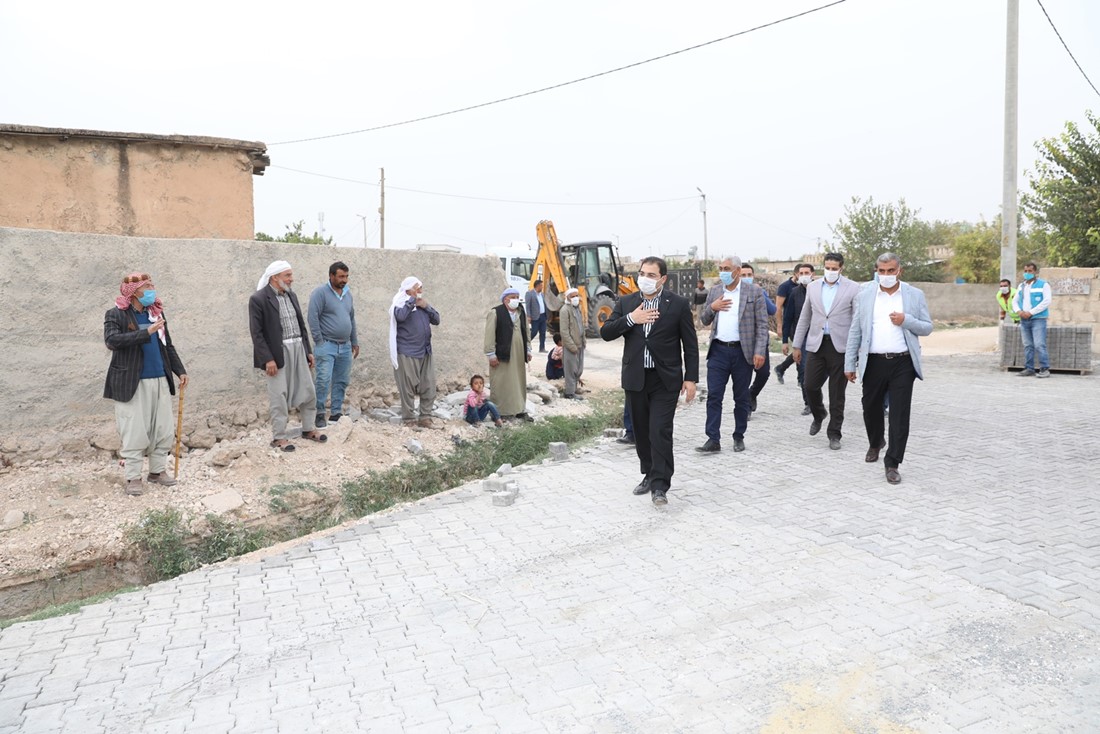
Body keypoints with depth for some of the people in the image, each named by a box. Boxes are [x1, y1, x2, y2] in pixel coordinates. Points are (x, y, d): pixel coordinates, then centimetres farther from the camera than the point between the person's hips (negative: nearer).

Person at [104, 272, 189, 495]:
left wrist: (180, 370, 11)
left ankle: (157, 471, 23)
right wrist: (146, 332, -27)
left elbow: (168, 345, 17)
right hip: (132, 383, -5)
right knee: (134, 432, -2)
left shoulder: (156, 312, 12)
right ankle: (133, 477, 10)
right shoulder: (116, 315, -5)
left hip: (160, 380, 6)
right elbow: (111, 340, -24)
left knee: (163, 429, 9)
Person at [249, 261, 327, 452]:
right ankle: (279, 437, 12)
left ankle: (309, 429, 27)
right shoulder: (258, 299, -11)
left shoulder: (291, 295, 11)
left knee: (308, 392, 11)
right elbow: (257, 333, -13)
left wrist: (308, 350, 13)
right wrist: (267, 359, -18)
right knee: (279, 397, 0)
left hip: (298, 350, 7)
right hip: (277, 353, -7)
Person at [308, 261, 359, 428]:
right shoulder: (320, 292, -9)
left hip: (345, 346, 6)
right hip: (327, 345, -6)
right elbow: (313, 318, -12)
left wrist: (355, 342, 18)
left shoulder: (348, 293, 12)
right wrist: (319, 341, -14)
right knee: (323, 380, -9)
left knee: (341, 382, 9)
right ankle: (319, 414, 2)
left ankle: (336, 413, 18)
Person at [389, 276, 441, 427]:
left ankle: (425, 417, 13)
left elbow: (436, 320, 10)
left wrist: (426, 306, -5)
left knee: (429, 386, 5)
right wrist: (413, 298, -17)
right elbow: (400, 316, -26)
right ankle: (409, 420, 5)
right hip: (407, 353, -6)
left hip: (425, 352, 7)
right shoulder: (401, 303, -4)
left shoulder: (423, 303, 16)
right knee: (408, 388, -3)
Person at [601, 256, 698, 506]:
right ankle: (649, 475, 28)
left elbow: (690, 344, 0)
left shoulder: (678, 304, -2)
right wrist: (630, 319, -14)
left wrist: (690, 378, -4)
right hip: (635, 379, 4)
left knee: (660, 432, -9)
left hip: (665, 380, -4)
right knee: (642, 432, 12)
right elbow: (605, 333, 0)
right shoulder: (625, 304, 7)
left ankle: (660, 485, -3)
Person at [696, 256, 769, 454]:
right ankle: (713, 439, -2)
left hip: (743, 351, -2)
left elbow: (762, 324, -3)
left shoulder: (754, 291, -1)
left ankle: (739, 437, 21)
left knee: (741, 398, 8)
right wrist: (711, 308, -8)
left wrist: (759, 351, -12)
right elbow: (705, 321, 14)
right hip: (718, 351, 3)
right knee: (714, 395, -4)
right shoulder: (714, 292, 10)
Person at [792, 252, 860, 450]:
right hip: (816, 344, 3)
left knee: (837, 393, 3)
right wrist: (797, 345, 12)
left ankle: (834, 434, 15)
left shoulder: (853, 288, -1)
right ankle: (819, 415, 32)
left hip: (840, 346, -3)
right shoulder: (813, 287, 10)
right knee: (810, 386, 1)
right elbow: (804, 318, 14)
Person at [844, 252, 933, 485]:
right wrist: (849, 364, 2)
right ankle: (875, 443, 43)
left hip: (903, 363, -1)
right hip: (874, 362, 2)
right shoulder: (864, 296, 6)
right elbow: (855, 333, 6)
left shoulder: (915, 295, 4)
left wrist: (906, 321, -14)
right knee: (871, 408, 15)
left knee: (899, 415, -3)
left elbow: (927, 328, 6)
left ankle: (892, 463, 5)